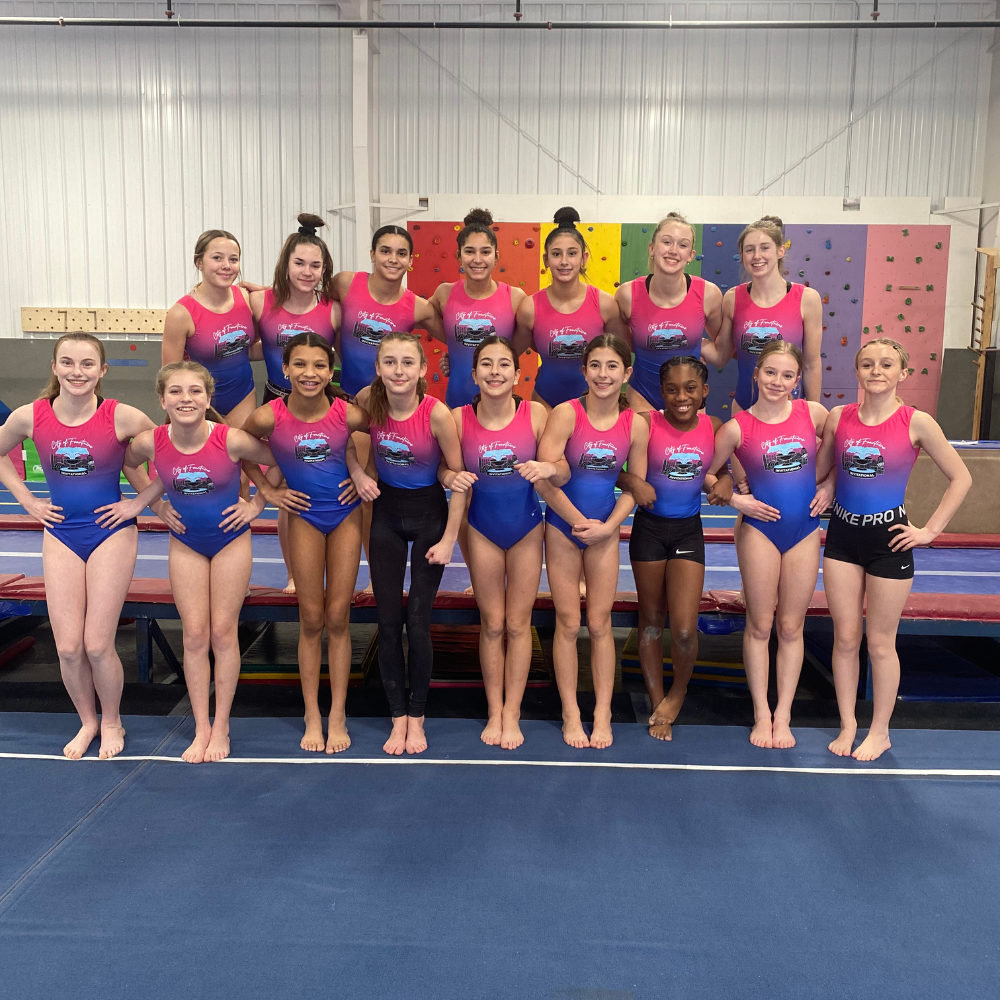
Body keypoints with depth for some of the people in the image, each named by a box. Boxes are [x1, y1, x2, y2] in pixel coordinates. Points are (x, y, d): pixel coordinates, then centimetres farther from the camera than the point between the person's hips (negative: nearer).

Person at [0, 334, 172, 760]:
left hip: (112, 533, -3)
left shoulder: (123, 417, -16)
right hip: (60, 535, 3)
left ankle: (111, 722, 25)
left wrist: (141, 501, -7)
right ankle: (87, 722, 29)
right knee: (68, 648, 3)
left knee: (97, 645, -2)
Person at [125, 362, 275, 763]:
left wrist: (256, 505, -7)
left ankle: (221, 727, 17)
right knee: (194, 636, 4)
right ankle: (201, 728, 16)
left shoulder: (232, 440, -25)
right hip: (185, 544, 2)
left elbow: (280, 463, -9)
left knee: (223, 632, 4)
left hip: (231, 540, -2)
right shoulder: (150, 442, -17)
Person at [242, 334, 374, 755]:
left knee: (338, 617, 5)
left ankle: (338, 715, 16)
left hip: (346, 514, 0)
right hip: (304, 516, 0)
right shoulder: (269, 417, -16)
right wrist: (267, 490, -1)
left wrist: (367, 475, -5)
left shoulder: (348, 414, -17)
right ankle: (312, 717, 18)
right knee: (311, 619, 5)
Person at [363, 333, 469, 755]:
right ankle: (398, 716, 18)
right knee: (388, 621, 4)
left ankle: (416, 716, 18)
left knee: (417, 621, 0)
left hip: (429, 514, -3)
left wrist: (449, 539, -13)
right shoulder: (368, 401, -14)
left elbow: (458, 476, -14)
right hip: (386, 512, 3)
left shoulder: (437, 413, -23)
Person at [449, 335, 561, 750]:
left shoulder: (535, 413, -13)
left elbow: (563, 473, -9)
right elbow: (446, 472, -1)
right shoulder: (458, 419, -11)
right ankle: (494, 712, 25)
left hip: (526, 528, 0)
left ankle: (512, 713, 22)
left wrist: (548, 469, -31)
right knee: (492, 624, 10)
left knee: (518, 623, 8)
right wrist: (451, 478, -23)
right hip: (482, 528, 1)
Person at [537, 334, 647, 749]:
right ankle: (571, 713, 18)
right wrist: (580, 522, -14)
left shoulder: (636, 425, -5)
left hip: (605, 531, 2)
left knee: (600, 624, 8)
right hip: (562, 528, -2)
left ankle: (603, 713, 20)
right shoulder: (566, 414, -15)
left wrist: (607, 526, -9)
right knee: (567, 623, 6)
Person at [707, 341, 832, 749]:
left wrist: (829, 485, 1)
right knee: (759, 626, 6)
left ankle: (783, 715, 21)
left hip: (805, 531, 2)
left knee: (791, 627, 9)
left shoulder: (813, 413, -3)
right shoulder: (737, 428, -8)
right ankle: (761, 714, 20)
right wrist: (736, 500, -10)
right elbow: (708, 476, 3)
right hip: (759, 529, -2)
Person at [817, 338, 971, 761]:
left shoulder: (916, 422, -9)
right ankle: (847, 725, 26)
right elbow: (820, 472, 13)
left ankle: (880, 732, 25)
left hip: (888, 539, -3)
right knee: (845, 637, 10)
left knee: (880, 642, 8)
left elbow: (961, 478, -2)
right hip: (842, 535, 3)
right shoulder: (839, 417, -1)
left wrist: (930, 530, -5)